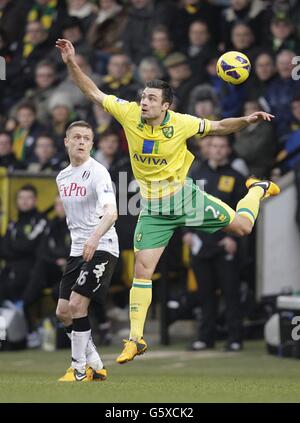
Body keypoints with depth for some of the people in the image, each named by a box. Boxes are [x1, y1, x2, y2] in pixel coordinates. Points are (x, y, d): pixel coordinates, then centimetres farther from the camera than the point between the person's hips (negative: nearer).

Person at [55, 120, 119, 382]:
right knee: (64, 312, 4)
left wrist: (95, 238, -44)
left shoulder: (97, 172, -13)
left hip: (101, 249, -8)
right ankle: (96, 367, 17)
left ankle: (80, 369, -7)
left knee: (77, 305, -18)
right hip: (78, 250, 8)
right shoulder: (62, 177, 11)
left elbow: (111, 212, -28)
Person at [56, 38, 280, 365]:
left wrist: (247, 121, -16)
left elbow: (219, 127, -2)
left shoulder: (181, 123, -17)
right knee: (142, 269, -6)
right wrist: (71, 63, -20)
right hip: (153, 209, 1)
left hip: (184, 196, -1)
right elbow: (93, 93, -10)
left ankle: (258, 189, 41)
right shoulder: (129, 114, -15)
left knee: (242, 226, 5)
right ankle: (136, 339, 2)